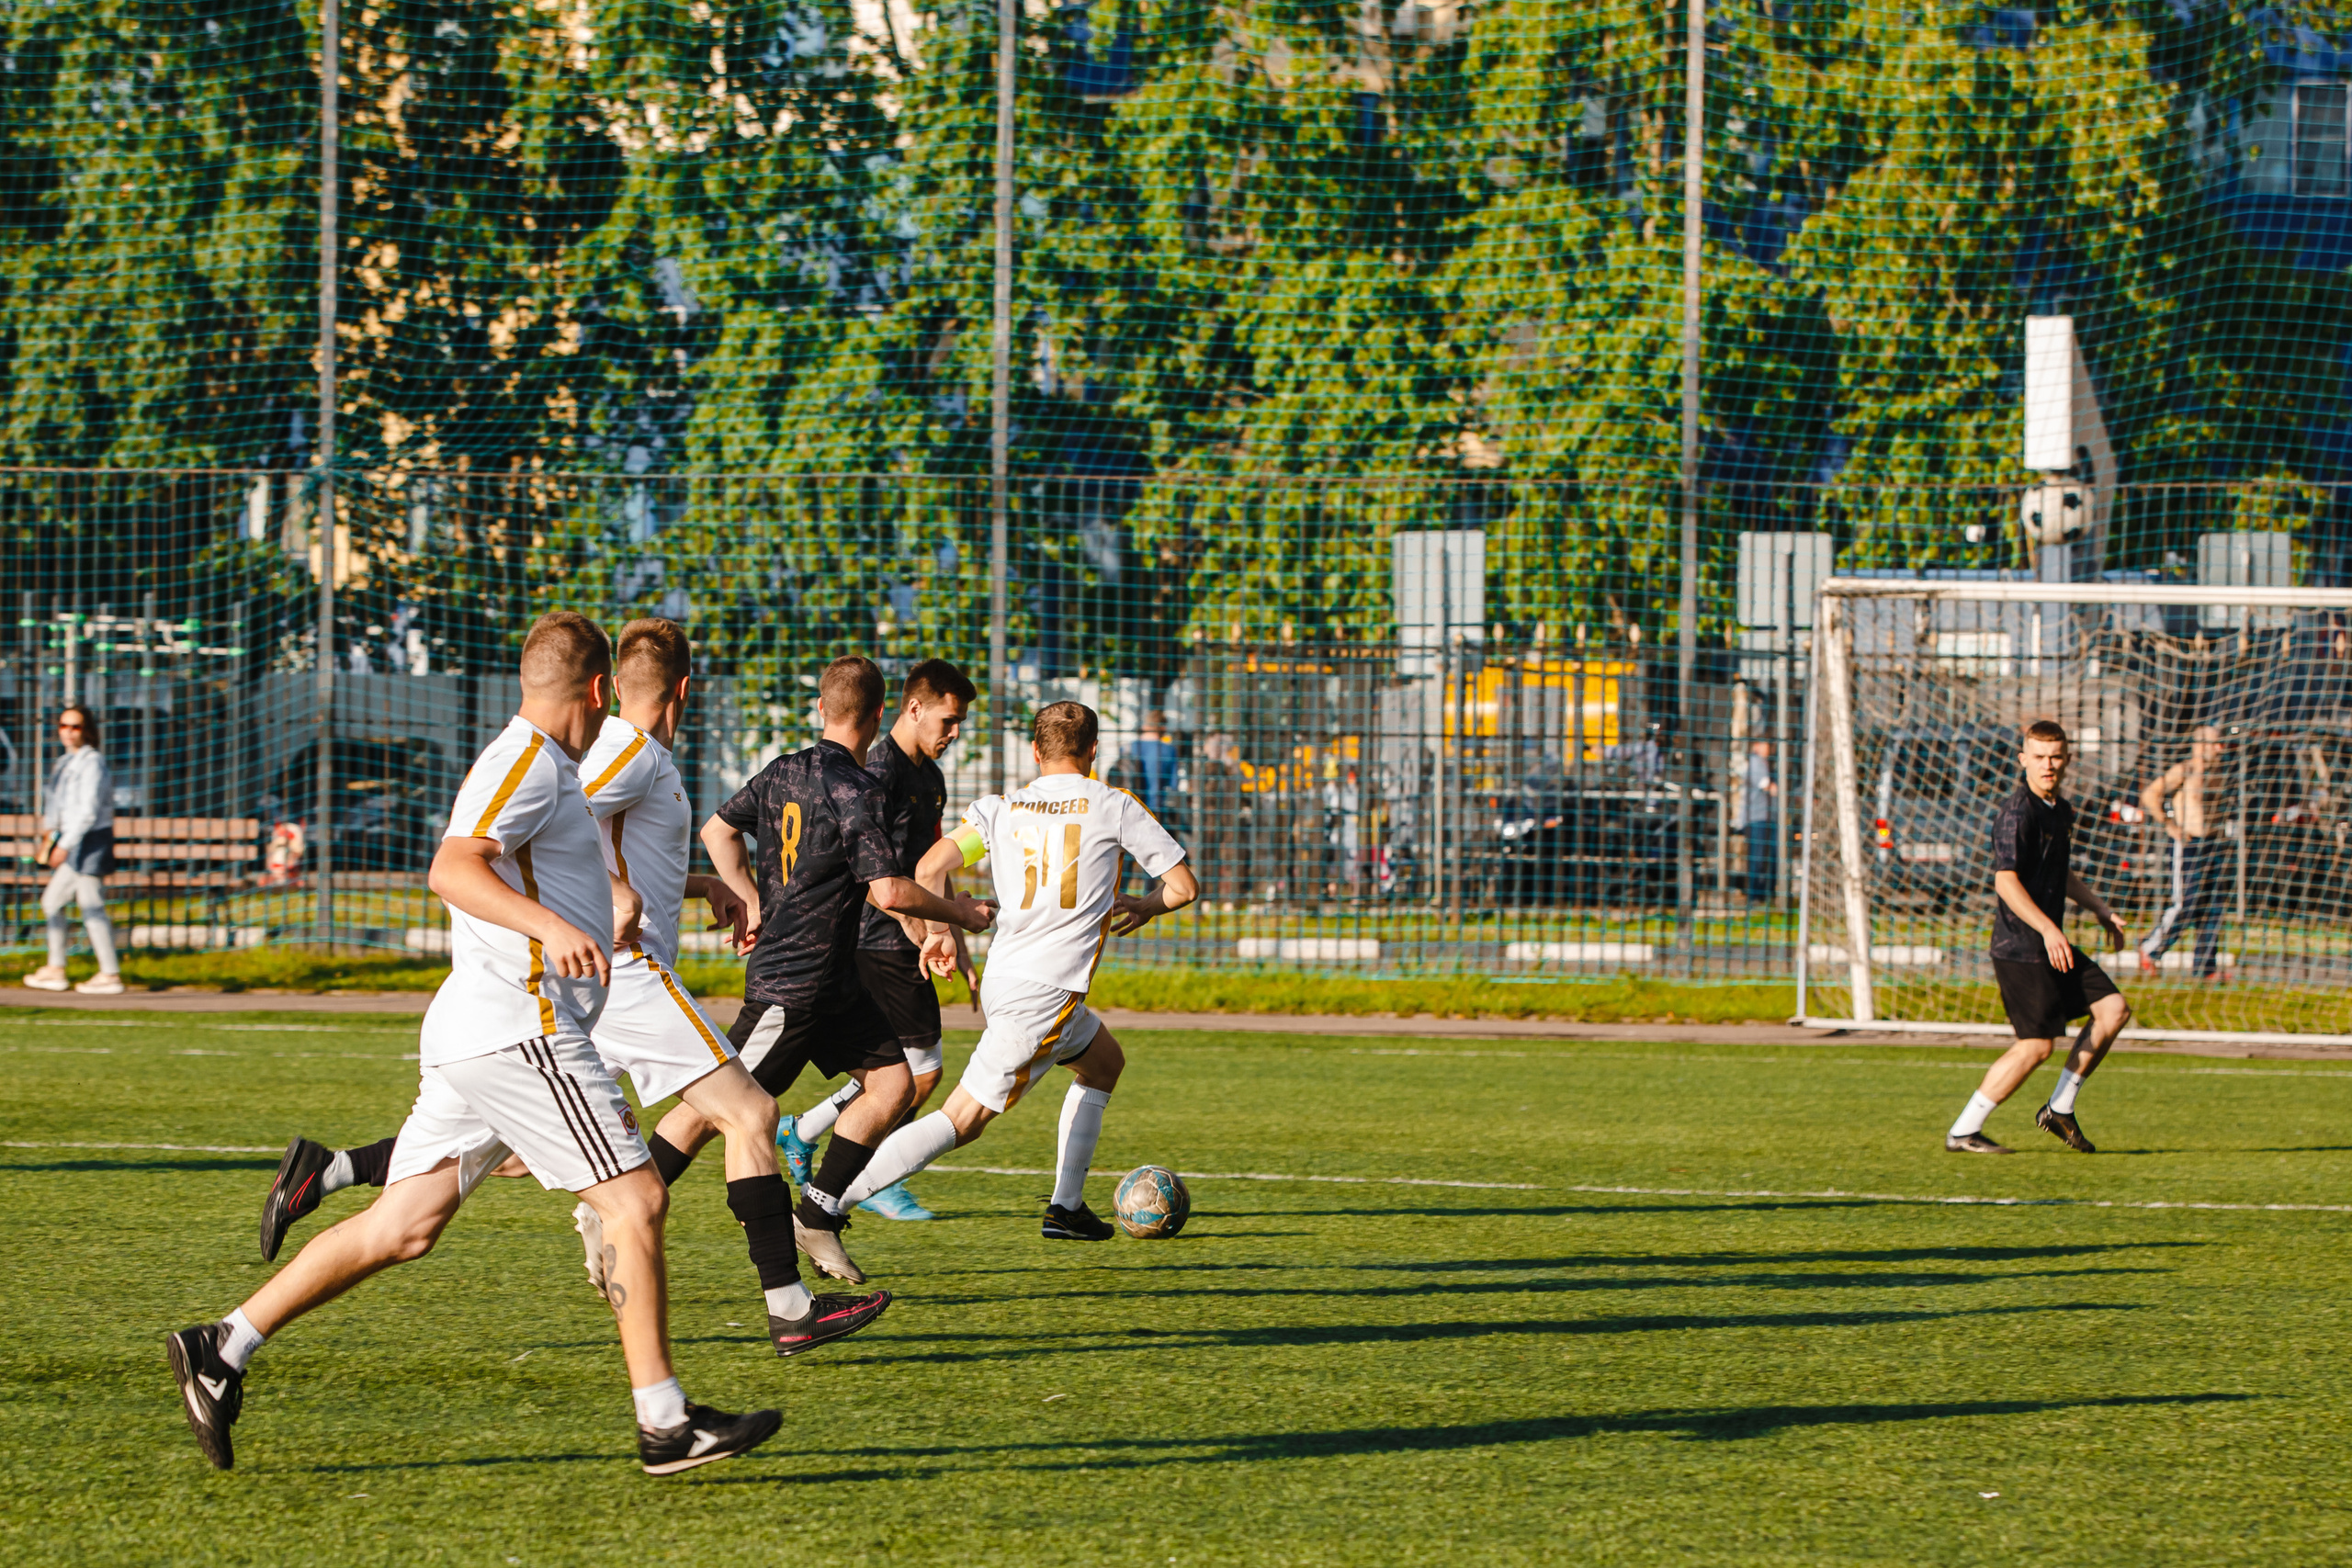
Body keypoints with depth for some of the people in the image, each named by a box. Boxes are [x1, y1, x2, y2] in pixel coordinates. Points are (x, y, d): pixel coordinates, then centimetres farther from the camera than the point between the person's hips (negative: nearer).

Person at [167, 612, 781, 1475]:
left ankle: (223, 1347, 6)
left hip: (472, 1037, 10)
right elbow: (453, 869, -24)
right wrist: (551, 925, -37)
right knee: (637, 1201, -8)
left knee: (404, 1226, 8)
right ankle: (665, 1422, -8)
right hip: (517, 1027, -10)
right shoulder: (526, 761, -9)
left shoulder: (539, 765, 22)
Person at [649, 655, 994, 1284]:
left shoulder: (783, 772, 8)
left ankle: (817, 1217, 9)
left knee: (894, 1081, 6)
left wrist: (755, 903, 18)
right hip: (794, 985, -9)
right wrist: (962, 914, -8)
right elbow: (888, 891, -22)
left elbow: (717, 831, 17)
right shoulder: (855, 790, -18)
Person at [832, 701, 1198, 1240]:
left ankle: (1066, 1206, 25)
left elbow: (931, 867, -4)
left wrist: (939, 932, 9)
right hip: (1048, 991, -6)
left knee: (1104, 1061, 29)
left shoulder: (1002, 809, 9)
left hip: (1003, 975, 6)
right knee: (963, 1119, -8)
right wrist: (1145, 908, 25)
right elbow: (1184, 886, 5)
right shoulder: (1114, 806, 1)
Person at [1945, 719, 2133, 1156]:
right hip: (2020, 948, -9)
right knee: (2038, 1044, -10)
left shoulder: (2061, 810, 14)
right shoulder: (2017, 812, -15)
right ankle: (1963, 1132, -3)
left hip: (2052, 943, 9)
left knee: (2114, 1009, 3)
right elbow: (2006, 881, -23)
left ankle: (2060, 1109, 12)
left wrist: (2099, 908, 28)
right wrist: (2048, 929, -30)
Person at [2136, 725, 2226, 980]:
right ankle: (2150, 948, 9)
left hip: (2211, 843, 8)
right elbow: (2149, 795, -18)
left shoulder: (2211, 775, 15)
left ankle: (2207, 967, 7)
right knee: (2186, 906, -9)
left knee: (2213, 908, 4)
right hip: (2188, 845, -8)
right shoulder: (2183, 771, -9)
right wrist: (2169, 825, -16)